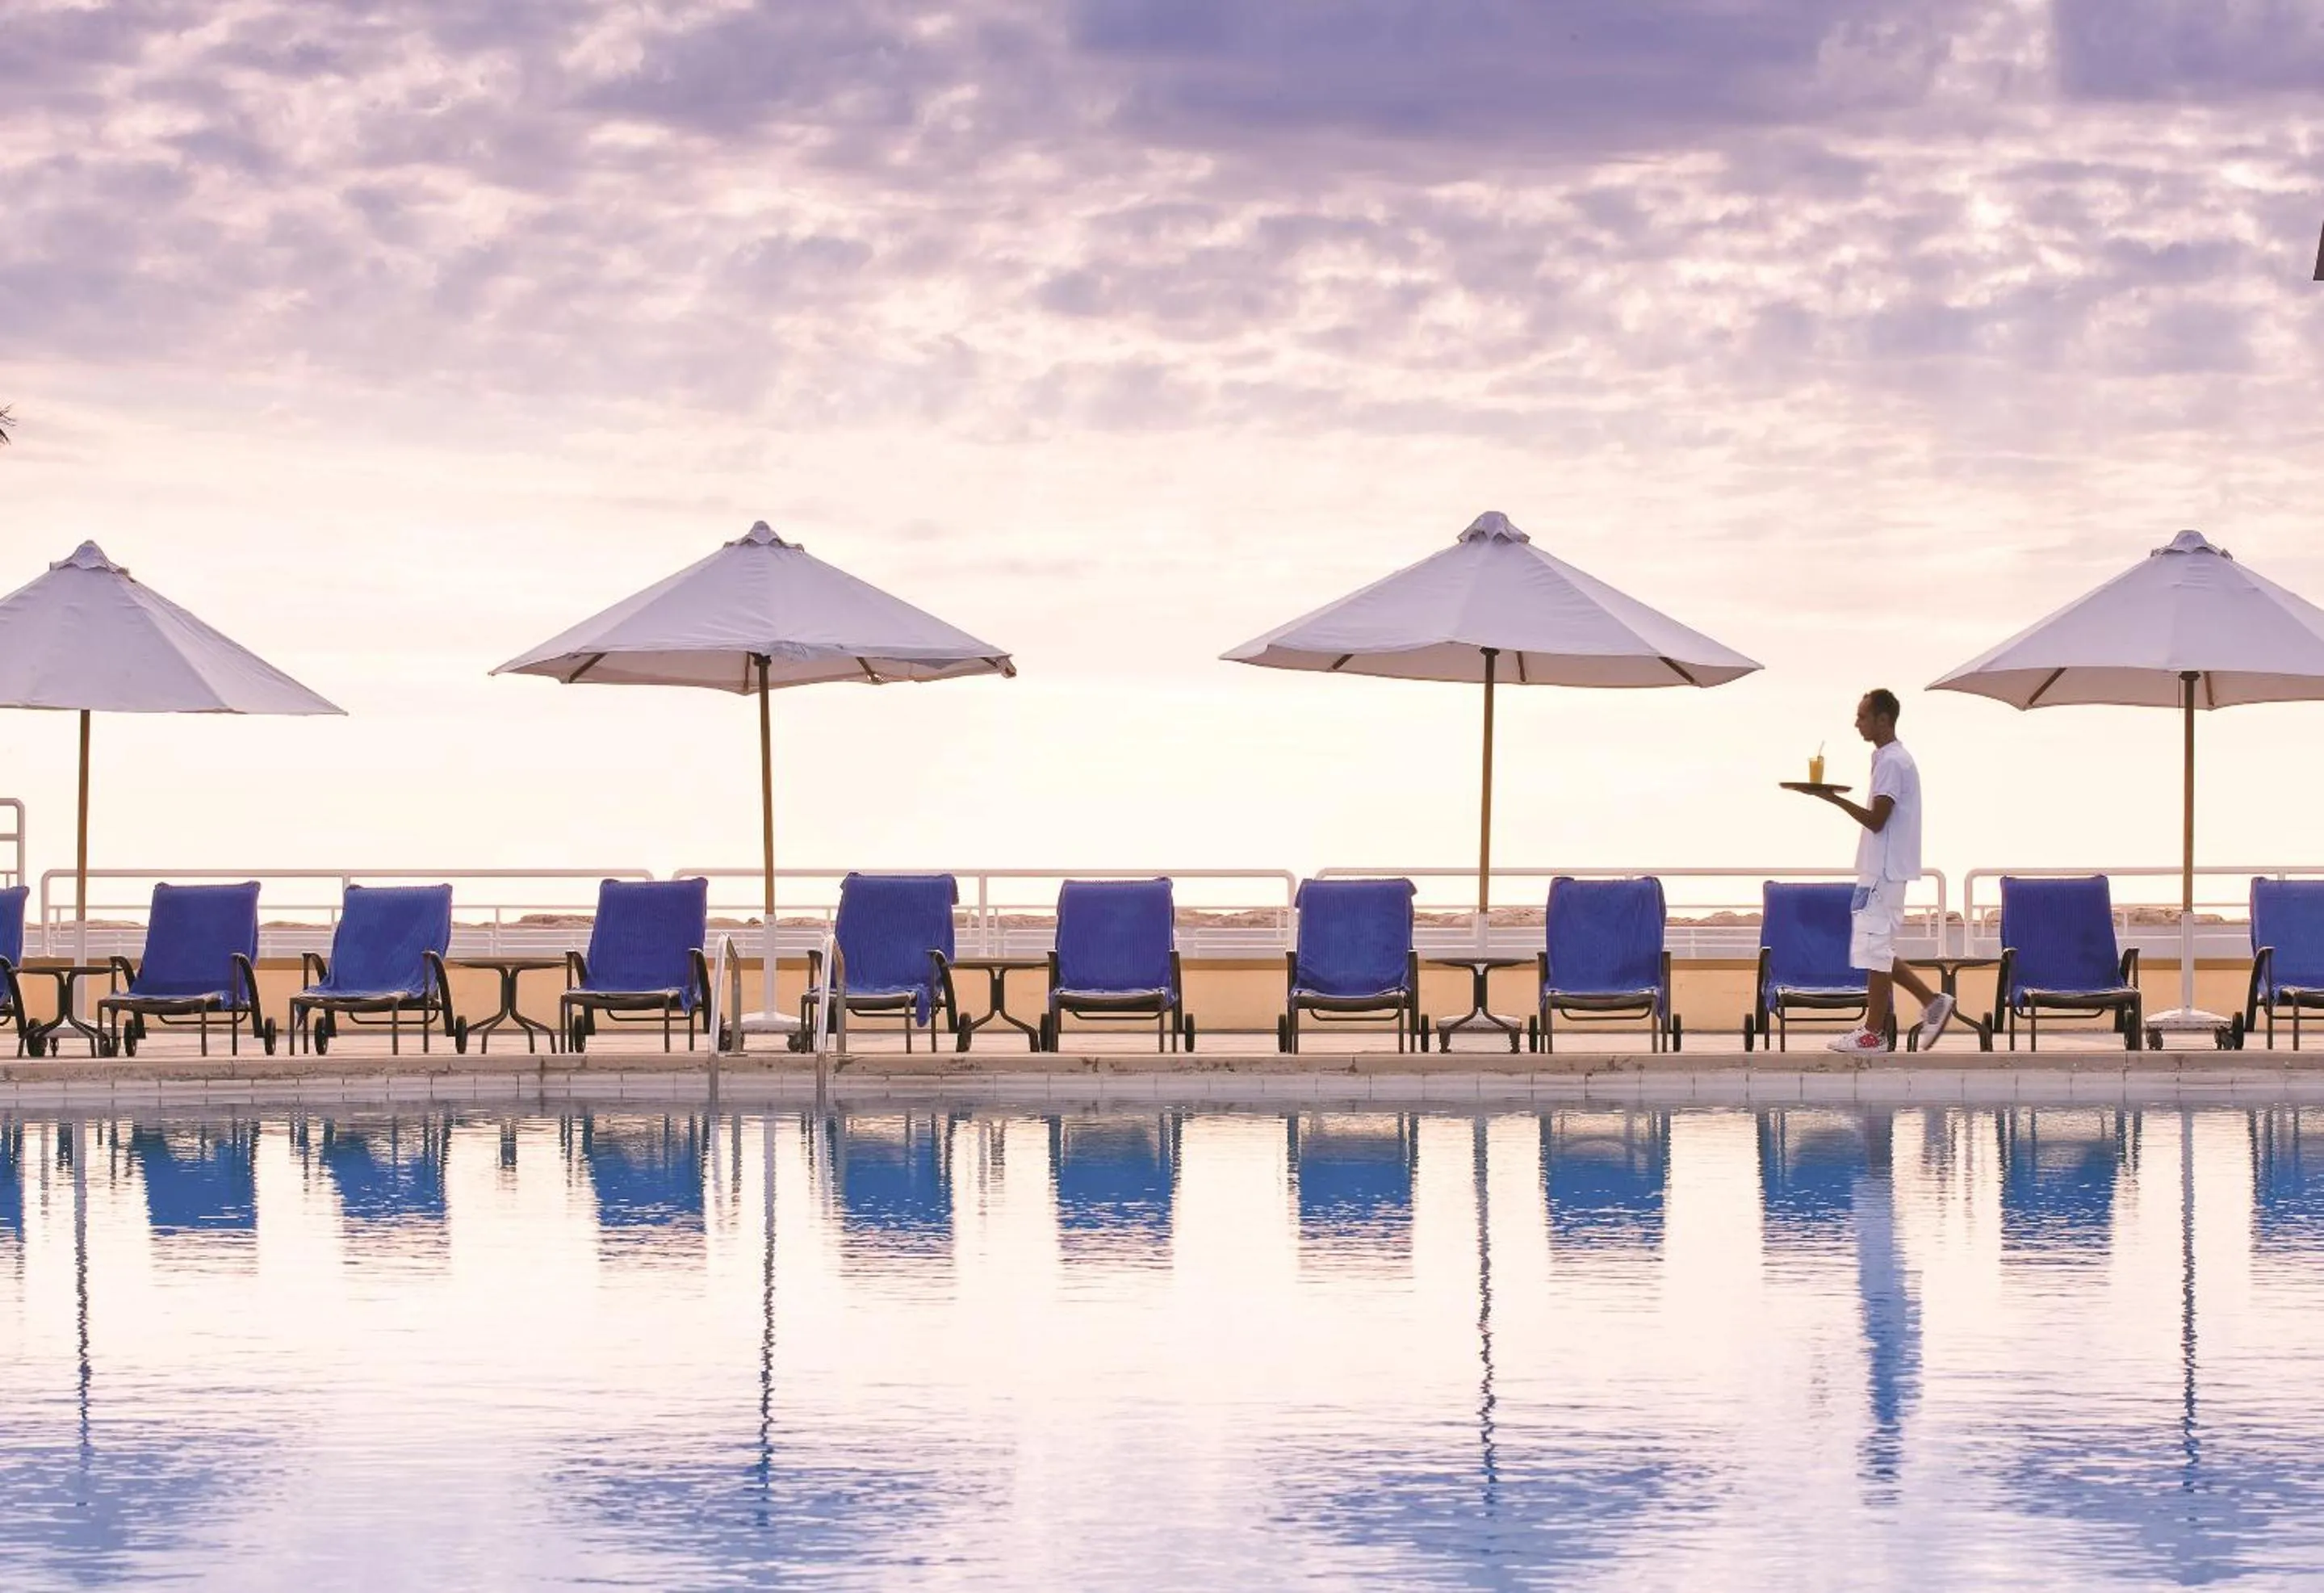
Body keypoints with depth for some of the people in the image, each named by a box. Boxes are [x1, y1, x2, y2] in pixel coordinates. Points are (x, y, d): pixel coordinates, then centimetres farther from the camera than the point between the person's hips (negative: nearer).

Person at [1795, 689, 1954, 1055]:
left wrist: (1834, 799, -18)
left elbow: (1876, 820, -21)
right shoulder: (1891, 759, 16)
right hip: (1882, 870, 10)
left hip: (1884, 872, -10)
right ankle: (1932, 1002, 13)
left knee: (1874, 949, -6)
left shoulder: (1892, 762, -15)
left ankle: (1873, 1034, -1)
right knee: (1877, 950, 12)